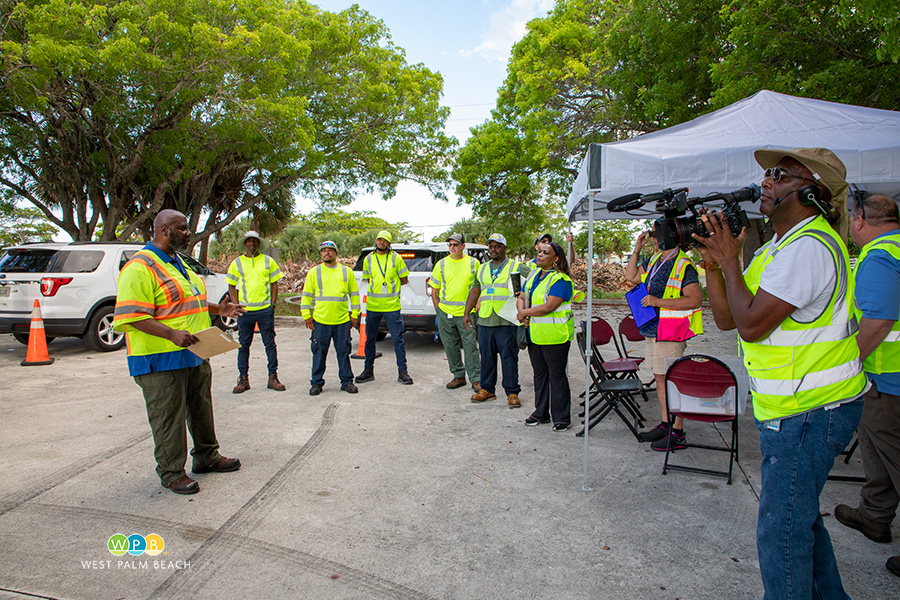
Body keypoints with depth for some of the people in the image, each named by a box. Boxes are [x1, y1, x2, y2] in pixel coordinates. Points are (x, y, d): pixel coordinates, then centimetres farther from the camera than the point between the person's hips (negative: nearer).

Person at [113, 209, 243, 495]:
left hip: (195, 354, 10)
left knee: (201, 409, 19)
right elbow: (132, 316, -22)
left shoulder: (177, 263, 16)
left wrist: (218, 309, 16)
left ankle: (207, 457, 35)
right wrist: (172, 334, -32)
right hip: (161, 360, -9)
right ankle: (172, 472, 17)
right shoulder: (140, 267, -15)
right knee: (169, 418, 2)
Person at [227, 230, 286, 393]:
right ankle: (243, 379, 14)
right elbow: (231, 286, 11)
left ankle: (273, 377, 11)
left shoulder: (268, 261, 7)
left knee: (270, 344, 3)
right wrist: (236, 305, -1)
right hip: (244, 311, 1)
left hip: (265, 309, 0)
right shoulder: (237, 263, 8)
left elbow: (274, 283, 9)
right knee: (244, 345, 6)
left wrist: (273, 303, 0)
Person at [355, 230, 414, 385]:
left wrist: (390, 284, 0)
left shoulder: (395, 258, 1)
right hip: (372, 305, 3)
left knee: (398, 339, -1)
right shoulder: (368, 259, 7)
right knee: (369, 338, 9)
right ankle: (368, 370, 22)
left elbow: (404, 280, 6)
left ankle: (402, 371, 8)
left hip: (392, 305, -3)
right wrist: (387, 283, 6)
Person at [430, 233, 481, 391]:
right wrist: (438, 310, 6)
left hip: (466, 313, -2)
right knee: (450, 346, 8)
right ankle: (459, 376, 22)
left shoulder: (473, 263, 4)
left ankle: (476, 379, 5)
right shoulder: (441, 264, 7)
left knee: (470, 346, -4)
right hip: (445, 313, 2)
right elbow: (434, 290, 12)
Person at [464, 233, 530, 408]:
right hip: (485, 321, 4)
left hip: (507, 322, -4)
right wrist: (466, 313, 15)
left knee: (509, 358, -1)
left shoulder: (517, 267, 4)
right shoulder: (482, 269, 18)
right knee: (487, 357, 10)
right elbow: (475, 291, 22)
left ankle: (512, 393, 8)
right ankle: (487, 389, 22)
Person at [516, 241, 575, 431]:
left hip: (554, 336, -8)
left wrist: (525, 312, -10)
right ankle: (541, 413, 28)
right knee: (540, 374, 16)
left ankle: (561, 417, 12)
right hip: (534, 335, 8)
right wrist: (522, 312, -7)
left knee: (557, 376, 0)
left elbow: (548, 307, -22)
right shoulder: (533, 275, 13)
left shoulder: (561, 280, -13)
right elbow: (521, 297, 14)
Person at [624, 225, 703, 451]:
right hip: (652, 330, 9)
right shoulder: (654, 260, 12)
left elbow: (695, 299, -20)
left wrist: (659, 302, -23)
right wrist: (637, 249, 12)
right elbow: (631, 276, 22)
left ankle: (678, 434, 5)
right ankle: (664, 424, 26)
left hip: (671, 333, -9)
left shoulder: (683, 265, -14)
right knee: (660, 379, 15)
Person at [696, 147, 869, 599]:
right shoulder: (779, 247, 13)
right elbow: (726, 318, 10)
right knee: (799, 513, 24)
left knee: (781, 528, 1)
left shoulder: (809, 245, -20)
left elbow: (750, 324, -25)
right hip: (797, 407, 11)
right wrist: (713, 262, -2)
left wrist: (729, 260, -14)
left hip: (809, 413, -11)